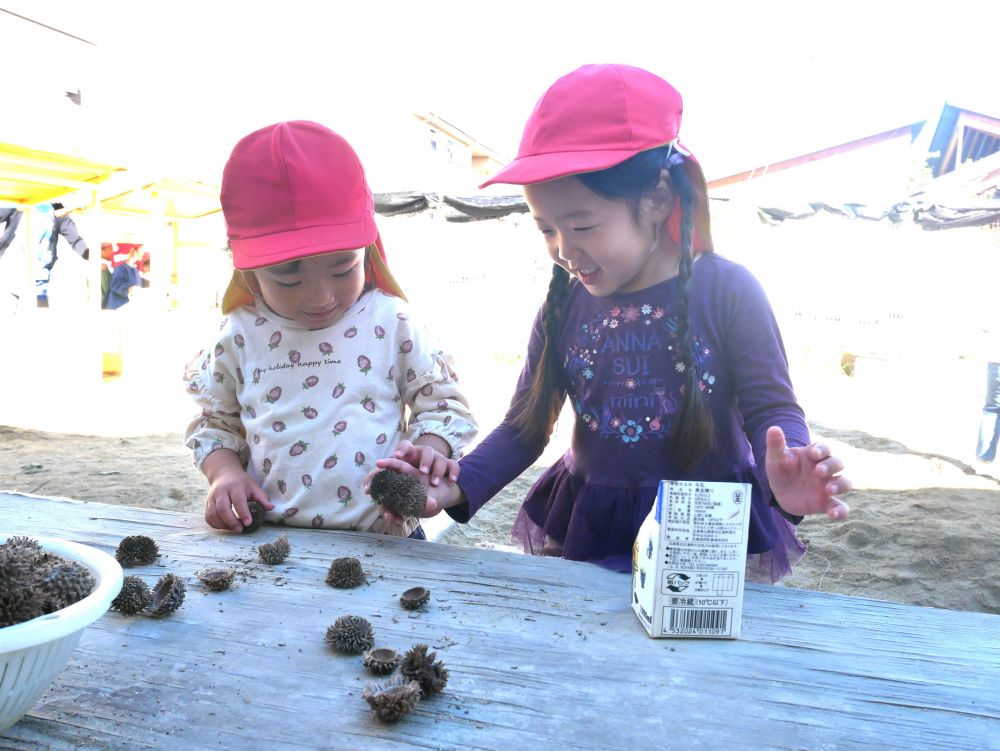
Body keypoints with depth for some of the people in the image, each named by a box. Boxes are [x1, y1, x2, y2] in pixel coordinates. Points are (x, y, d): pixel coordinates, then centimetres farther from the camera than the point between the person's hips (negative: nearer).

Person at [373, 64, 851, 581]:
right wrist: (458, 486, -17)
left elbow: (772, 410, -11)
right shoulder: (565, 304, -4)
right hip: (584, 527, 3)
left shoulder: (727, 291, -14)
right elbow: (525, 426, -1)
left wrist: (786, 476, -34)